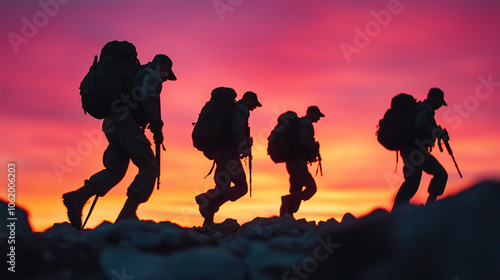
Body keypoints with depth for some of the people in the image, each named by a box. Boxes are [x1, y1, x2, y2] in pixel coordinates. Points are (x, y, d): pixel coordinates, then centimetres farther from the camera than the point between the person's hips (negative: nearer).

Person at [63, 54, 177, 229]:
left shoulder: (138, 73, 32)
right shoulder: (152, 74, 4)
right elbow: (147, 98, -13)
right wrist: (157, 127, -8)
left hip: (111, 123, 10)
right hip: (126, 123, -10)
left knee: (115, 169, 8)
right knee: (149, 167, -11)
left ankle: (78, 196, -6)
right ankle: (127, 214, -20)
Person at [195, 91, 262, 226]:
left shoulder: (233, 109, 26)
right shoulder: (242, 110, -4)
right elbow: (237, 130, -20)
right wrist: (245, 149, -12)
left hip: (220, 152, 10)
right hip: (228, 153, -10)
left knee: (222, 189, 10)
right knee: (241, 187, -9)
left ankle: (208, 221, 3)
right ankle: (206, 198, -21)